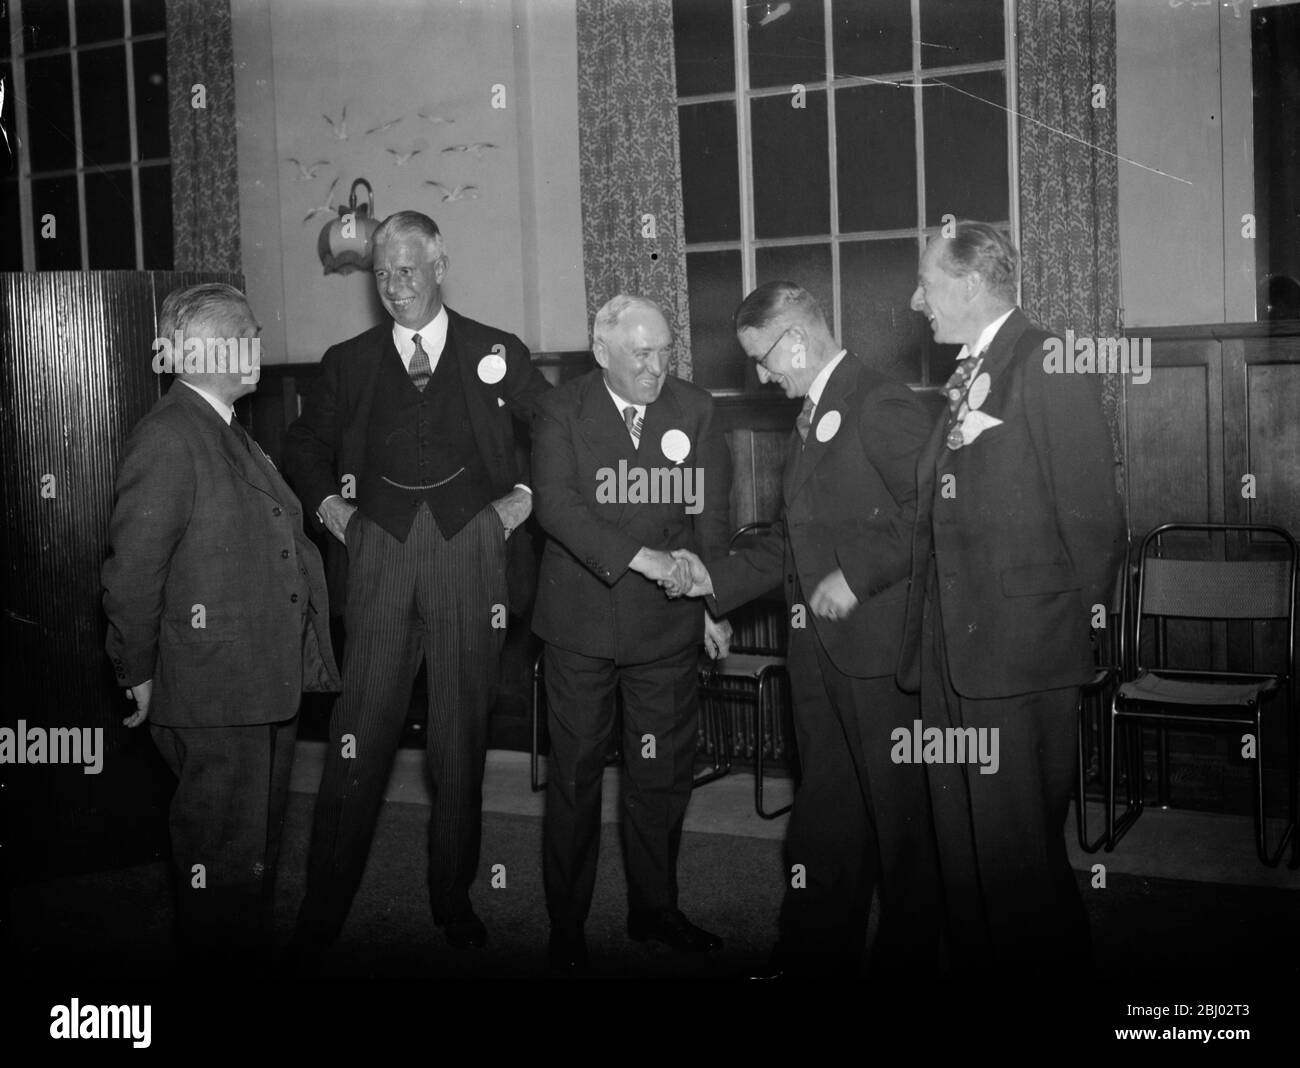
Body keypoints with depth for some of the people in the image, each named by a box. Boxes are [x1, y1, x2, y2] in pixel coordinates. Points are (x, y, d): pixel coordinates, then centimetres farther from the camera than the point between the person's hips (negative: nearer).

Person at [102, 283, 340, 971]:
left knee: (259, 852, 21)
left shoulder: (231, 435, 16)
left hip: (270, 685, 10)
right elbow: (132, 572, -18)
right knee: (224, 863, 0)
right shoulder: (167, 438, -16)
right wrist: (138, 674, -12)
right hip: (214, 696, -10)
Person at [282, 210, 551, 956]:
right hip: (379, 550, 0)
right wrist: (325, 500, 8)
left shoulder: (497, 354, 10)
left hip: (471, 545, 0)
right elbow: (306, 442, 24)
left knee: (463, 735, 6)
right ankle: (324, 910, 5)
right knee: (360, 730, -5)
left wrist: (527, 494, 1)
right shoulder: (349, 362, 14)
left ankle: (454, 898, 20)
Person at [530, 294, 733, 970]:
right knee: (575, 774, 6)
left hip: (668, 620, 2)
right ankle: (566, 924, 18)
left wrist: (712, 602, -1)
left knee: (664, 772, 9)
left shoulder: (694, 410, 5)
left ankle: (654, 908, 26)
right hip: (582, 619, -2)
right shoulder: (561, 411, -2)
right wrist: (637, 556, -25)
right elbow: (556, 505, -15)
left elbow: (711, 513, 5)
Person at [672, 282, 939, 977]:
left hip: (879, 642, -9)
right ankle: (815, 952, 26)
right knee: (824, 813, 15)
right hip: (818, 646, 9)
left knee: (900, 814, 4)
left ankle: (906, 955, 17)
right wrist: (715, 577, 13)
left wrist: (855, 576, -20)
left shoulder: (882, 405, -12)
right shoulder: (809, 417, 18)